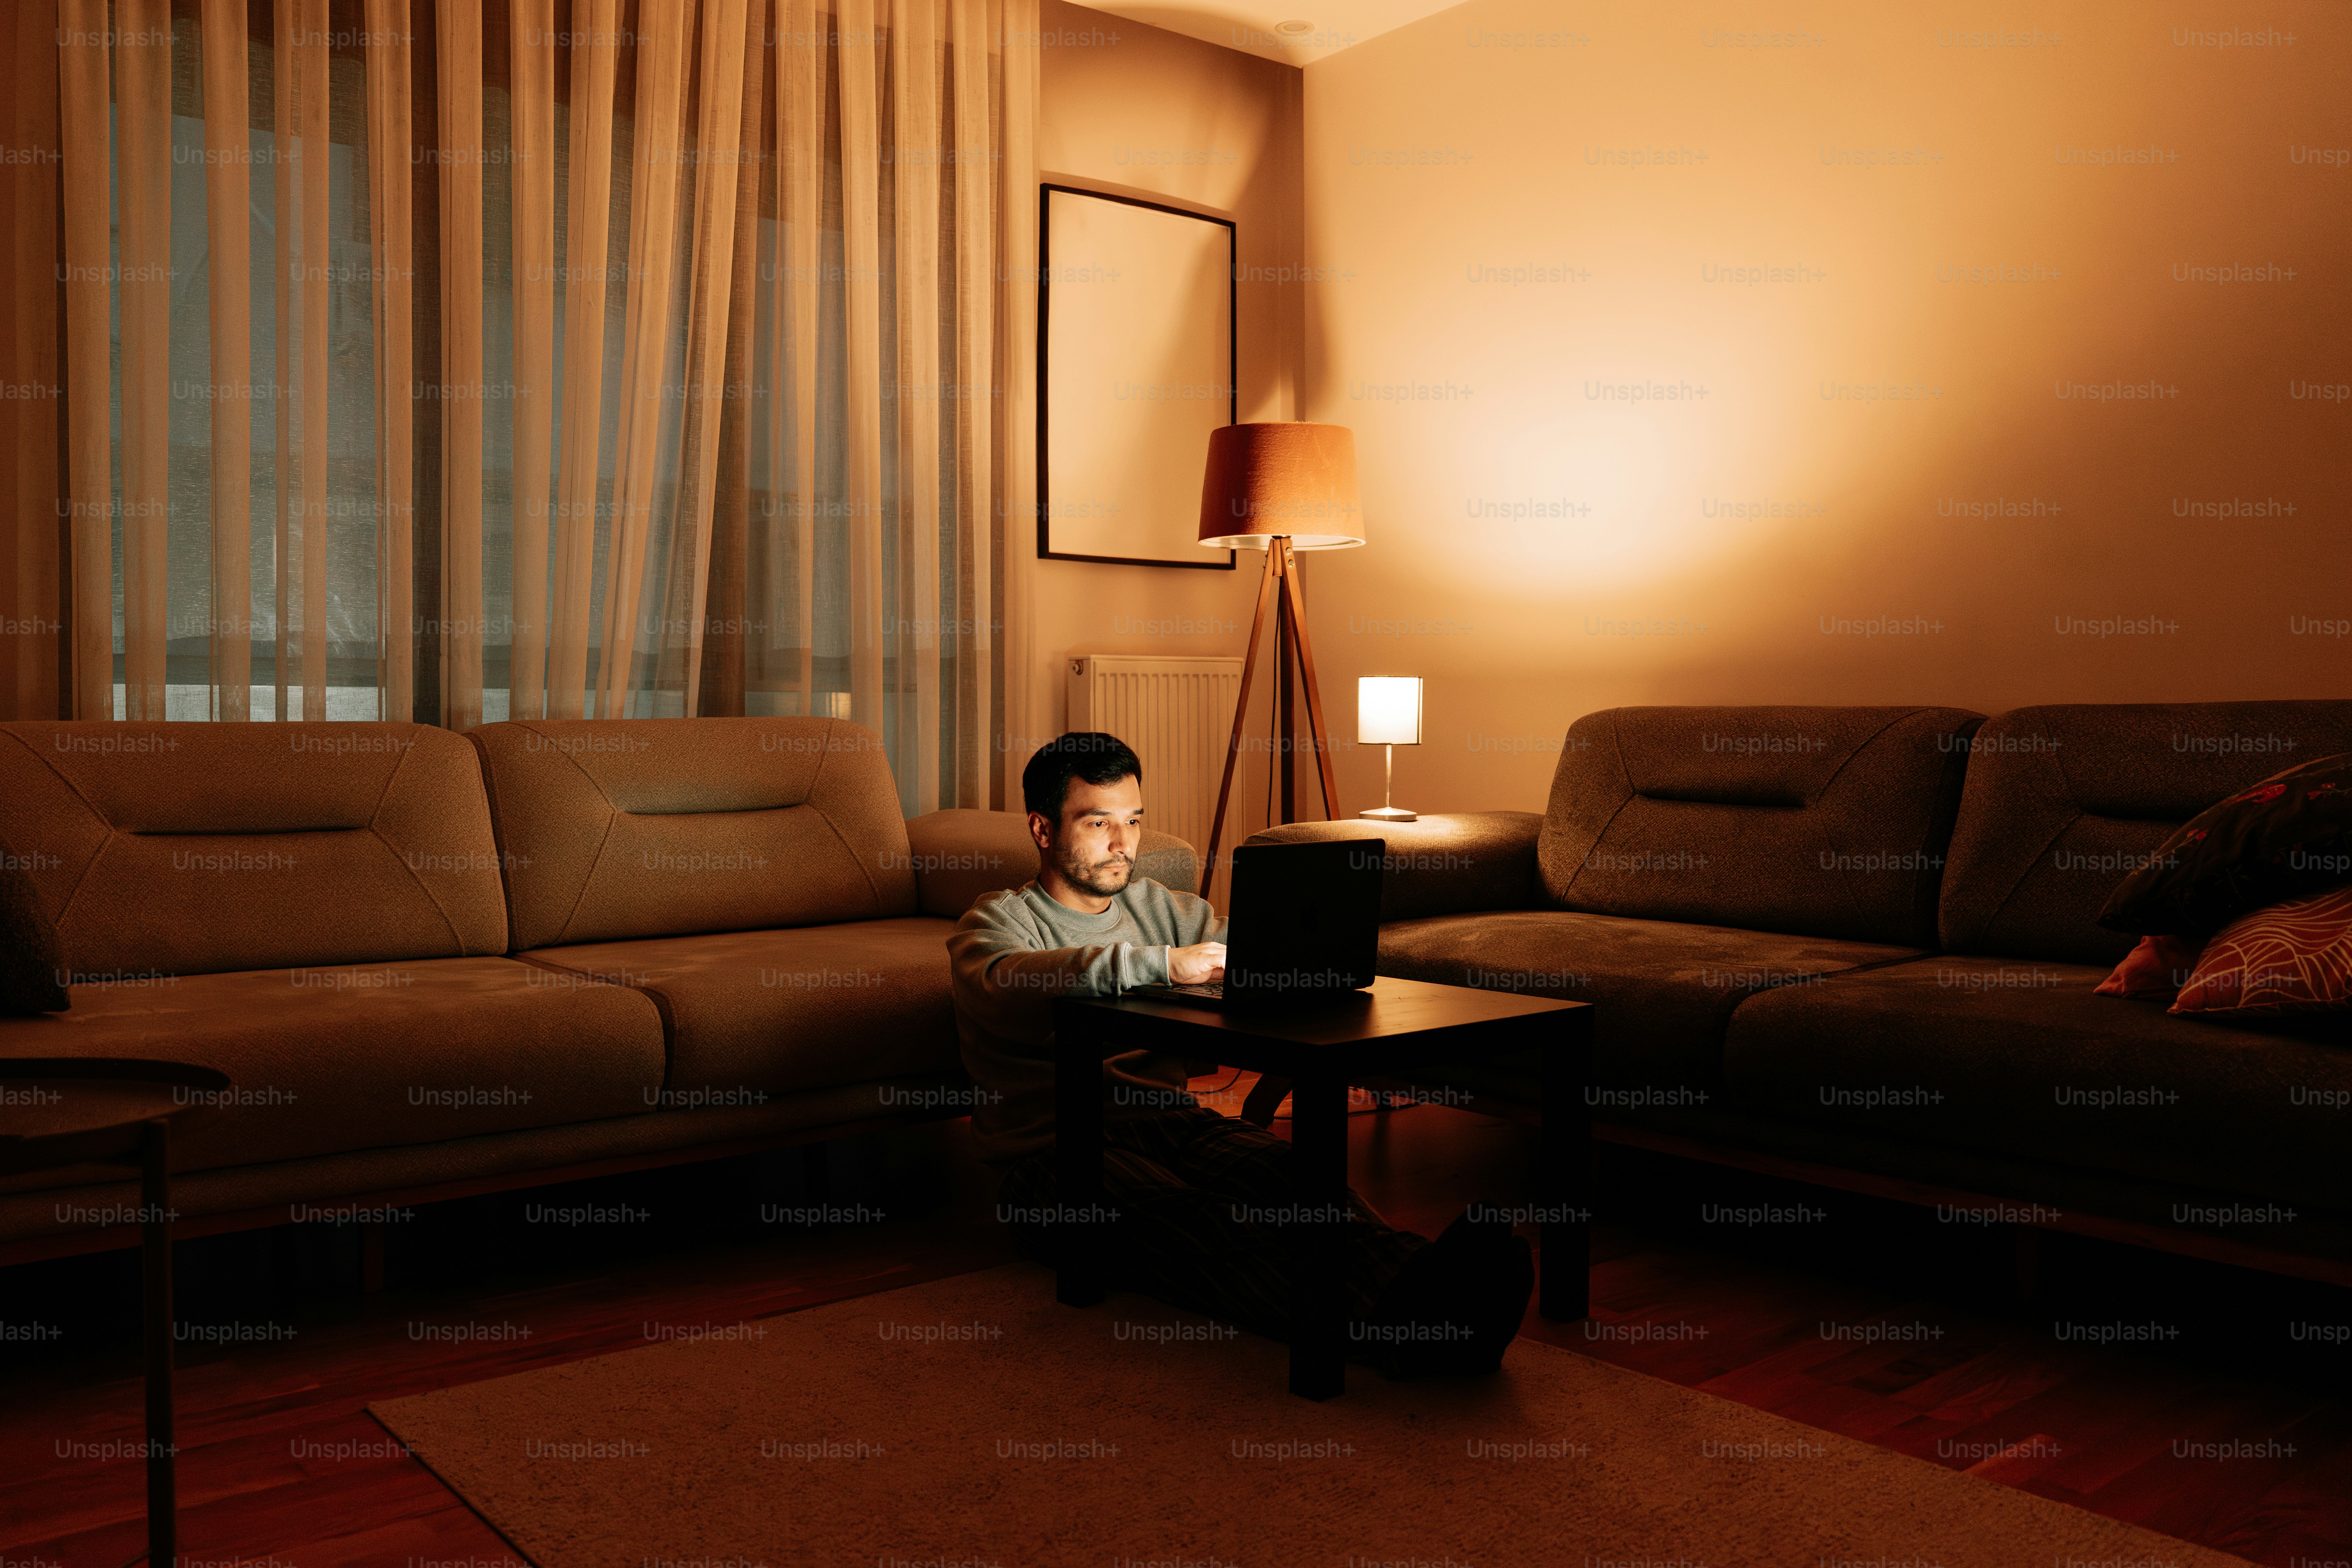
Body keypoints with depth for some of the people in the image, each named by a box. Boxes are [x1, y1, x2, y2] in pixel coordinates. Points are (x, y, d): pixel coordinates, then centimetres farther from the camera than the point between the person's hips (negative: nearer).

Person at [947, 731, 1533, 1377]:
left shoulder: (1155, 906, 25)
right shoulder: (997, 921, 6)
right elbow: (1008, 983, -19)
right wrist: (1164, 964, -30)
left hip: (1169, 1119, 5)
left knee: (1287, 1172, -30)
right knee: (1179, 1215, -38)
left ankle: (1421, 1280, -58)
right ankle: (1382, 1324, -63)